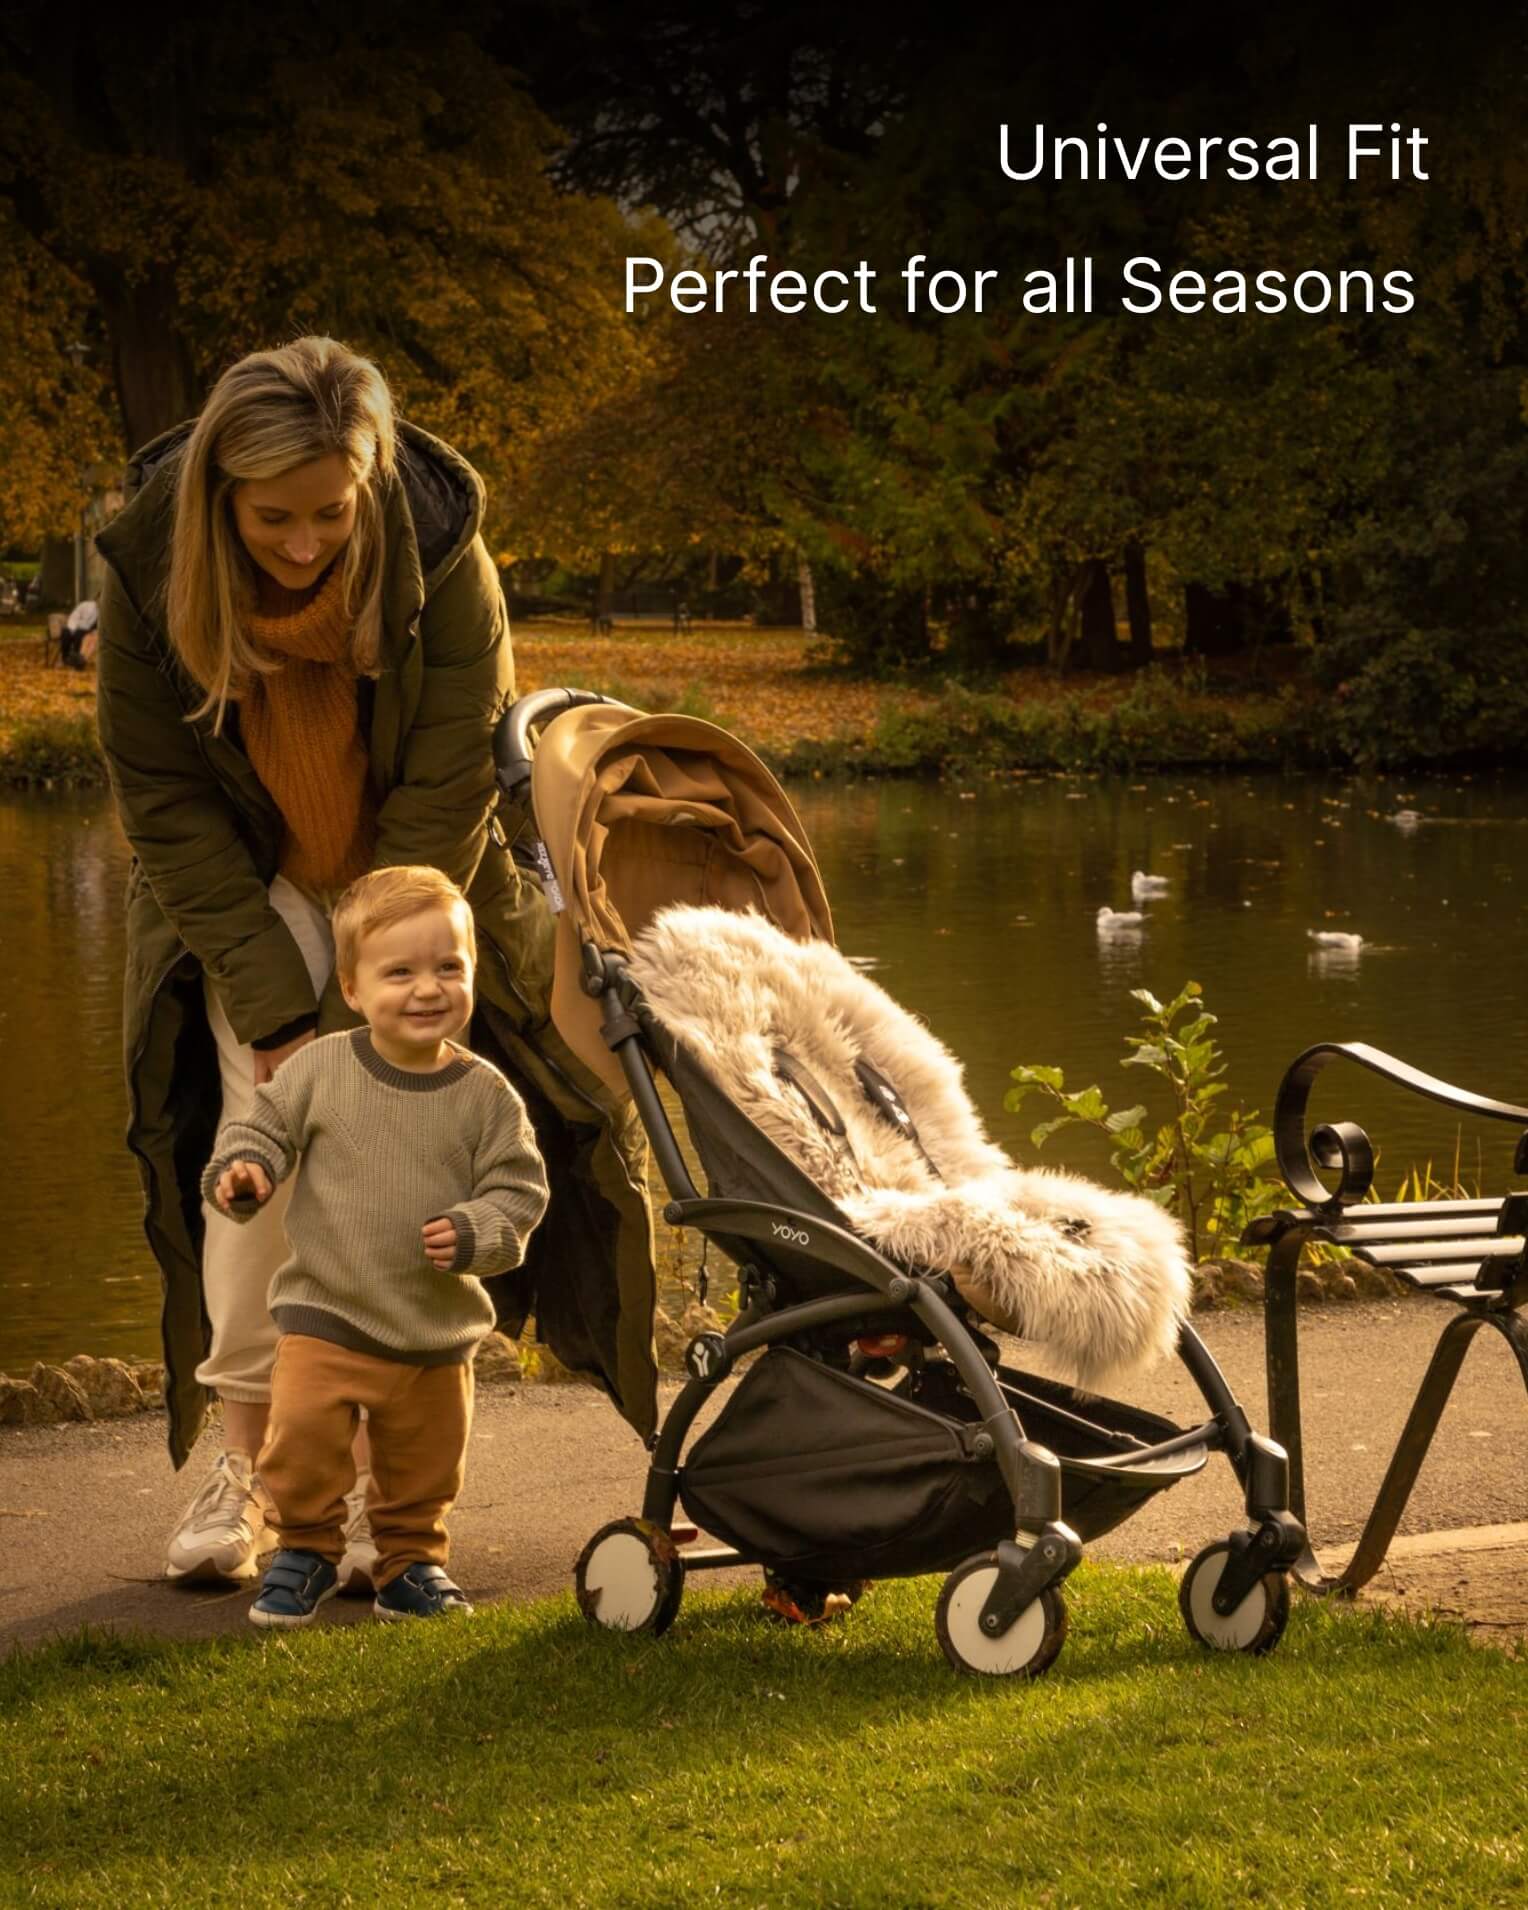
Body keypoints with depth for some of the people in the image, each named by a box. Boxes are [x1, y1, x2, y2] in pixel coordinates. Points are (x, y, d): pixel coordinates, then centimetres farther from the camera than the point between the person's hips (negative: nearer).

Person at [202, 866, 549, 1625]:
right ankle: (306, 1550, 7)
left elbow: (519, 1189, -2)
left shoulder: (485, 1094, -5)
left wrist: (475, 1233, -20)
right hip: (325, 1312, -1)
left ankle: (410, 1562, 35)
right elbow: (266, 1124, 5)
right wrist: (242, 1168, -15)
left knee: (424, 1462, 12)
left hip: (437, 1331, 1)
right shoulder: (321, 1069, -7)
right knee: (302, 1430, -15)